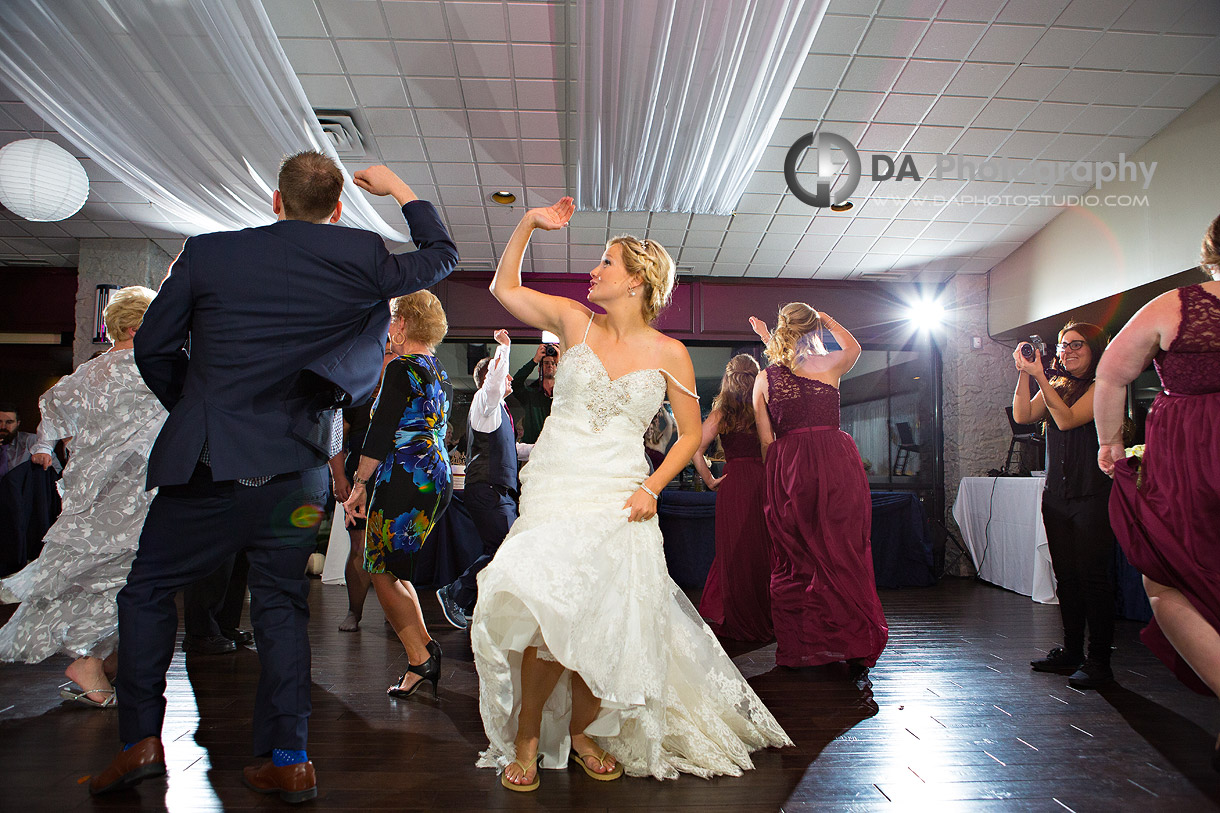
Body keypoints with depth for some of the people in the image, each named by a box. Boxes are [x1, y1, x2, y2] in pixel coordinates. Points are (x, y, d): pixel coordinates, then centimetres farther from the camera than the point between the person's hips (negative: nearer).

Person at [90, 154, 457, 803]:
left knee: (147, 590, 17)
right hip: (296, 468, 2)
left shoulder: (206, 252, 0)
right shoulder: (362, 257, -2)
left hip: (206, 463, -1)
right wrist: (401, 191, 26)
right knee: (281, 603, 12)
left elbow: (151, 347, 5)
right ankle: (287, 760, 14)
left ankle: (141, 740, 16)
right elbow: (441, 257, 15)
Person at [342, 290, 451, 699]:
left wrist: (359, 485, -10)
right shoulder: (440, 372, 15)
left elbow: (380, 433, -14)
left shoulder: (401, 369, -10)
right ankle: (425, 653, 13)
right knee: (399, 571, 16)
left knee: (382, 573, -1)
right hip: (437, 479, 9)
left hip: (404, 479, -9)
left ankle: (420, 658, -4)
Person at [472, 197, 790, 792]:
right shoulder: (575, 321, 7)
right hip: (555, 490, 0)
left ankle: (584, 731, 24)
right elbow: (504, 286, 15)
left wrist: (651, 488, -4)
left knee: (603, 625, -5)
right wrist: (528, 224, 4)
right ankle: (526, 738, 8)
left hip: (619, 498, 0)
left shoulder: (669, 354, 2)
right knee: (550, 615, -16)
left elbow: (690, 434, 8)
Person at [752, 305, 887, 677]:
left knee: (793, 562, 10)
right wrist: (828, 320, 32)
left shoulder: (764, 379, 6)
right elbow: (854, 346, 27)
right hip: (835, 465, -1)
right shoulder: (828, 364, 2)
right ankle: (854, 650, 6)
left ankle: (798, 647, 16)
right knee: (844, 557, 3)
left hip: (787, 469, 2)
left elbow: (766, 440, 7)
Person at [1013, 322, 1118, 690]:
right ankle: (1071, 652, 21)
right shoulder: (1056, 387, 14)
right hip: (1056, 493, 6)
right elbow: (1022, 415, 1)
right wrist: (1024, 374, -6)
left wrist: (1039, 376, -19)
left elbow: (1068, 419, -17)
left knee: (1092, 576, -6)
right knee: (1066, 576, 11)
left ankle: (1099, 661, 2)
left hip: (1092, 494, -6)